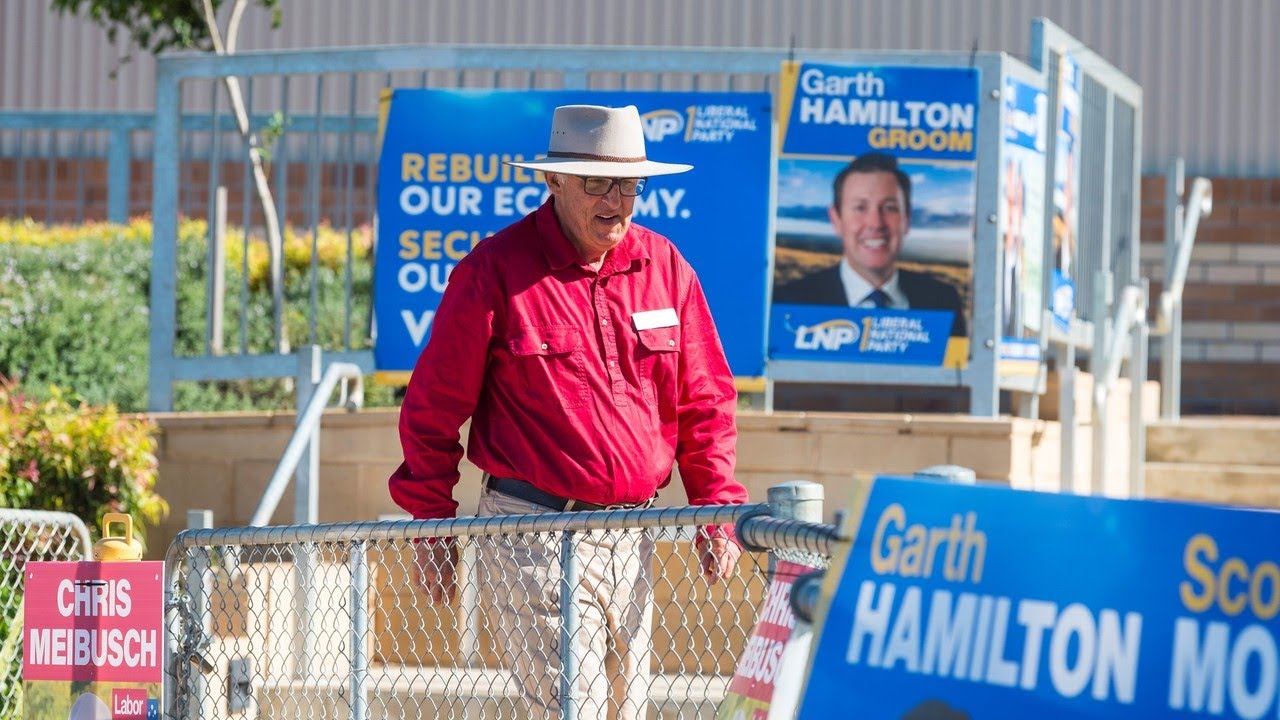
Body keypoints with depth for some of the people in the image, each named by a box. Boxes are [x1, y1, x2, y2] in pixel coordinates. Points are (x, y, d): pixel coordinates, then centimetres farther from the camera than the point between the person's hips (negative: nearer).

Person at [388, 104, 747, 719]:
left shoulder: (664, 269, 7)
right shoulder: (494, 272, -7)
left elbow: (704, 401, 14)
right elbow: (434, 405, -1)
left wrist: (717, 508, 6)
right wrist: (432, 524, 1)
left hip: (633, 536, 6)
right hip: (534, 532, -6)